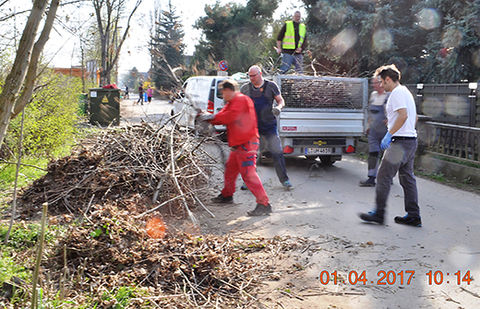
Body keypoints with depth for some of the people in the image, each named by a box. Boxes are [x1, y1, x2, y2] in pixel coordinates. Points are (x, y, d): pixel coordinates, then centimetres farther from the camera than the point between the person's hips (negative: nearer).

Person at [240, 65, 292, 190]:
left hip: (269, 126, -2)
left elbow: (281, 101, 5)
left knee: (277, 152, -5)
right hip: (252, 127, 2)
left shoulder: (271, 86, 1)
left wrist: (278, 107, -18)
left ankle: (284, 180, 6)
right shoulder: (245, 88, 6)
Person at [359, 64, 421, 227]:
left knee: (384, 176, -4)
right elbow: (414, 118, 24)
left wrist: (389, 134, -21)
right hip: (411, 140, 10)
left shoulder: (397, 93, -11)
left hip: (400, 142, -10)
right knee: (407, 177, 12)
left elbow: (403, 115, -24)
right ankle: (413, 216, 14)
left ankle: (379, 213, 0)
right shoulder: (406, 92, 20)